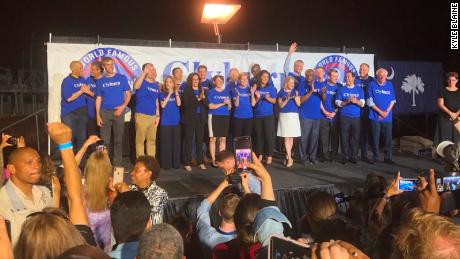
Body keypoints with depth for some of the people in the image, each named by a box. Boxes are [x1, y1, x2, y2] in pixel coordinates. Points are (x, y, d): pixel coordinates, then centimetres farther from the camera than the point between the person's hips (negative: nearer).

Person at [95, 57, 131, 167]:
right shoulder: (100, 81, 7)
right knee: (105, 140, 3)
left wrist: (123, 106, -12)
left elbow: (128, 94, 4)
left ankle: (118, 164, 11)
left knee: (118, 140, 4)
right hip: (105, 112, 1)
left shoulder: (122, 78, 4)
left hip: (118, 111, -1)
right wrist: (98, 115, -1)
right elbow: (98, 99, 7)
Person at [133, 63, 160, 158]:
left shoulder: (156, 85, 12)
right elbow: (136, 86, -31)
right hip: (141, 115, -6)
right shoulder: (142, 82, -6)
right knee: (140, 140, -1)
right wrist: (144, 73, -29)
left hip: (153, 116, 6)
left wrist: (158, 115, 11)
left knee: (152, 140, 11)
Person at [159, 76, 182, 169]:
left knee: (176, 143, 3)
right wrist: (169, 94, -10)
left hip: (176, 121, 2)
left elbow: (178, 104, -6)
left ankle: (176, 163, 9)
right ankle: (166, 164, 2)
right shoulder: (162, 94, 5)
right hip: (165, 122, -2)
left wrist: (176, 93, -13)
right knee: (166, 143, -2)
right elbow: (163, 105, -9)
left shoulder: (176, 94, 10)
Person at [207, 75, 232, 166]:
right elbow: (211, 106, -8)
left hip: (225, 117, 4)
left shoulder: (226, 92, 13)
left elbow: (229, 108, 14)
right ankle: (213, 160, 2)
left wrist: (228, 104, -8)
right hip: (214, 117, -4)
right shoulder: (211, 92, 1)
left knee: (223, 139, 5)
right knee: (213, 138, -3)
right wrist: (223, 103, -13)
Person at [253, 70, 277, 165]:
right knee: (259, 136, 6)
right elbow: (253, 102, 3)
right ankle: (260, 155, 15)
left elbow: (274, 101, 0)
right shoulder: (255, 88, 4)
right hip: (257, 115, 2)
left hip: (268, 116, -2)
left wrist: (268, 98, -19)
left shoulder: (271, 88, 2)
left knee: (268, 136, -4)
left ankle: (269, 156, 1)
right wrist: (257, 97, -16)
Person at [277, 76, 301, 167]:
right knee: (286, 137, -6)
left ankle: (287, 156, 17)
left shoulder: (295, 92, 7)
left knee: (291, 137, 4)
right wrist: (287, 99, -17)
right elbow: (281, 105, -2)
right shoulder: (281, 92, 3)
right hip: (284, 115, -2)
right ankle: (289, 158, -5)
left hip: (294, 115, 2)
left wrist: (296, 97, -15)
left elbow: (299, 104, 2)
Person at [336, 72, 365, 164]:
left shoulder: (359, 90, 12)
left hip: (356, 117, 1)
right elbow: (337, 102, 0)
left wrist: (356, 101, -17)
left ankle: (353, 156, 10)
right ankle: (345, 157, 5)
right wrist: (346, 102, -16)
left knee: (355, 138, 1)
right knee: (344, 138, -2)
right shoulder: (341, 90, 9)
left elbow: (362, 103, 3)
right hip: (344, 117, -1)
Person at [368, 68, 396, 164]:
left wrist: (387, 112, -5)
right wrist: (380, 112, -9)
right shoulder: (372, 85, 1)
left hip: (388, 117, 2)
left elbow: (392, 101, 10)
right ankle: (375, 157, 11)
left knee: (388, 138, 2)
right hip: (375, 116, -2)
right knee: (375, 138, 1)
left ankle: (388, 157, 10)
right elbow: (370, 102, -3)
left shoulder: (390, 85, 9)